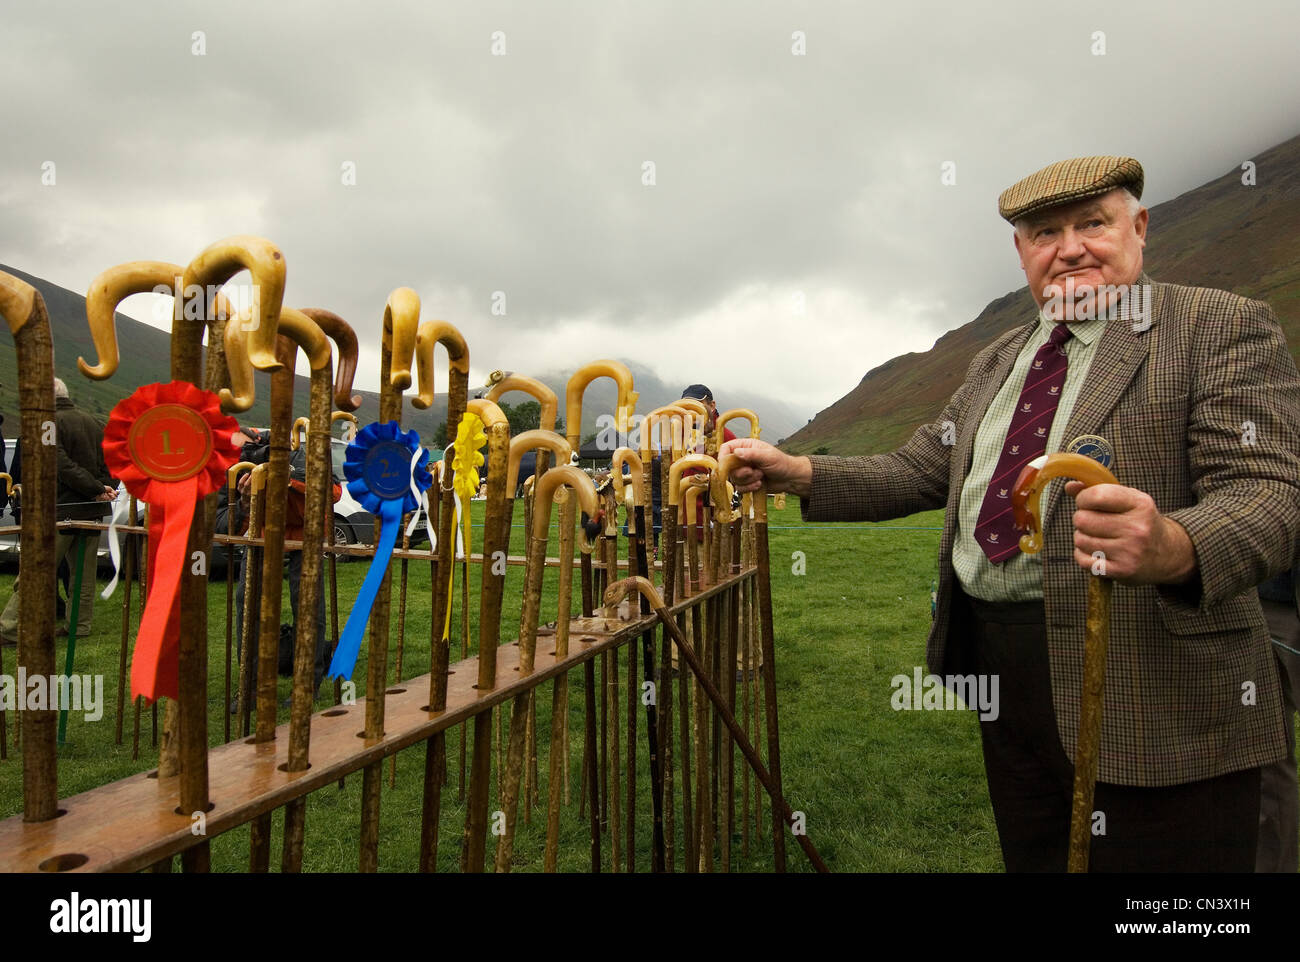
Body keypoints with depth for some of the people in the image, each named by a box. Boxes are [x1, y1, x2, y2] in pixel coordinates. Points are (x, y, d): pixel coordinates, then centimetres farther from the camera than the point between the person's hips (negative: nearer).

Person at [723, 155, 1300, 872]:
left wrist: (1174, 547, -37)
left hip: (1151, 690, -5)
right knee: (1031, 860, 19)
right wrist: (799, 475, -2)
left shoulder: (1223, 328, -4)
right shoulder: (996, 362, 15)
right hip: (1001, 675, 6)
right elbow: (916, 472, 12)